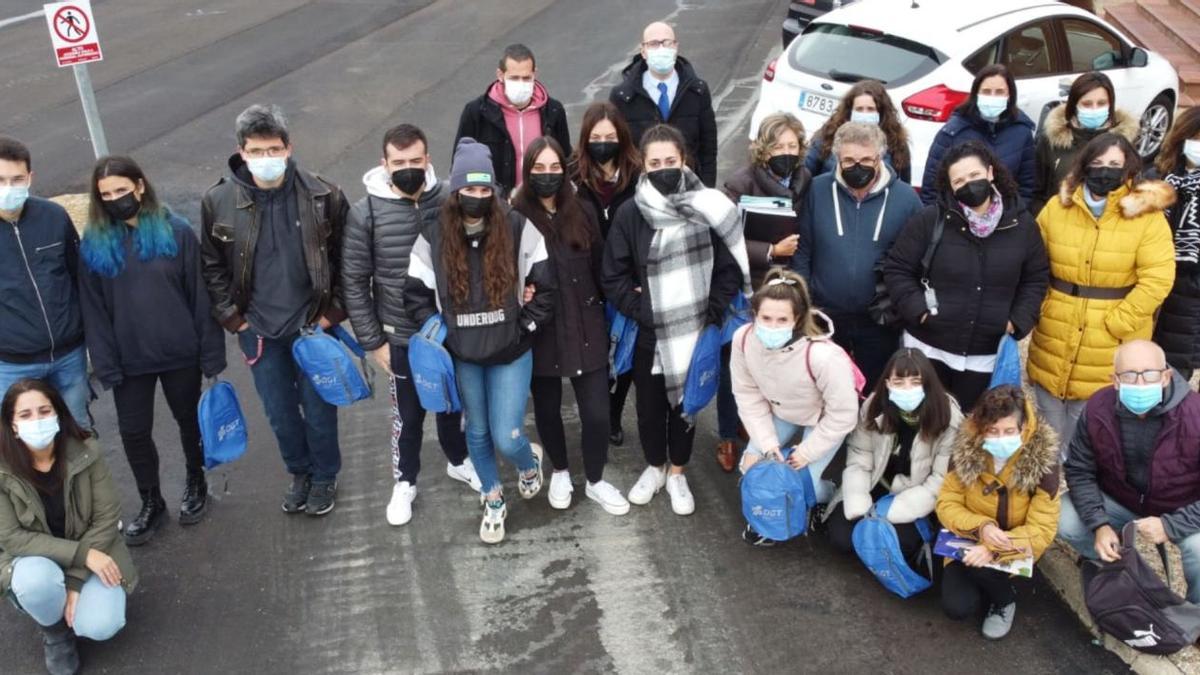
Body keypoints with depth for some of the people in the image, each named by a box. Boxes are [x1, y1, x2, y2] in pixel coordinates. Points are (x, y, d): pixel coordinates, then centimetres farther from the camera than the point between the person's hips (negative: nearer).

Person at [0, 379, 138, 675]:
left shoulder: (87, 453, -18)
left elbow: (106, 518, -13)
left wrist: (76, 580, -20)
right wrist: (81, 554, -27)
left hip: (91, 551, 0)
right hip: (33, 559, 0)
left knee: (100, 626, -23)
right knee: (39, 579, -36)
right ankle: (56, 634, -1)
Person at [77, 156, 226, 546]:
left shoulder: (176, 232, -8)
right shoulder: (93, 244, -2)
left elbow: (200, 296, -6)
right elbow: (93, 310, -1)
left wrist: (211, 353, -7)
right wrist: (105, 365, -7)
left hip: (180, 353, -1)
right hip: (130, 359, 2)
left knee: (189, 420, 16)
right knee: (133, 431, 8)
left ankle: (196, 484, 39)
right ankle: (151, 503, 28)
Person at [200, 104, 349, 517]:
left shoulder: (323, 197, -13)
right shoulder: (218, 201, -9)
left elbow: (345, 258, -3)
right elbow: (212, 266, 3)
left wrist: (334, 311, -6)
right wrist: (232, 318, -1)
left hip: (312, 326, -2)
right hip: (259, 331, 2)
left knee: (318, 410, 11)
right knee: (280, 413, 15)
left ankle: (325, 477, 36)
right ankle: (300, 473, 40)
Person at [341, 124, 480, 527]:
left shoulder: (450, 200, -10)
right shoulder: (366, 213, -14)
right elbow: (353, 282, -7)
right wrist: (372, 341, -7)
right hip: (402, 336, -1)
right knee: (408, 414, 15)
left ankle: (459, 461, 48)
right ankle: (404, 482, 38)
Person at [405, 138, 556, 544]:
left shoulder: (519, 230, -11)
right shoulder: (433, 238, -6)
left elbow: (546, 285, -4)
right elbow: (416, 295, 0)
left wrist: (527, 327, -7)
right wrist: (442, 334, -7)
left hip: (511, 354, -2)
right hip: (462, 357, 2)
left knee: (506, 437, -5)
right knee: (477, 431, 16)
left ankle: (530, 461, 33)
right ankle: (493, 503, 39)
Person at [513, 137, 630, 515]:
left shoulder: (582, 212, -1)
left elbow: (600, 268, 5)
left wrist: (605, 314, 4)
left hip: (585, 329, 2)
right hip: (541, 332, -1)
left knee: (596, 411, 4)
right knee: (547, 408, 16)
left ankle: (595, 481, 27)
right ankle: (560, 472, 41)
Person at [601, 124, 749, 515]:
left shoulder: (707, 208, -7)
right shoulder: (630, 214, -7)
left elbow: (730, 267, -3)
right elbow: (612, 277, -3)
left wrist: (713, 314, -9)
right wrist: (640, 311, -11)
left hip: (694, 329, 0)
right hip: (648, 333, 0)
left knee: (685, 403, 14)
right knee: (649, 405, 15)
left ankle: (677, 473, 36)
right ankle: (655, 467, 40)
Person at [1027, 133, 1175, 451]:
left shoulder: (1147, 216, -8)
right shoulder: (1057, 207, 2)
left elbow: (1157, 280, -13)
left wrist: (1115, 324, -17)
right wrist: (1038, 310, -2)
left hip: (1109, 352, -3)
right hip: (1053, 344, 3)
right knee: (1048, 435, 17)